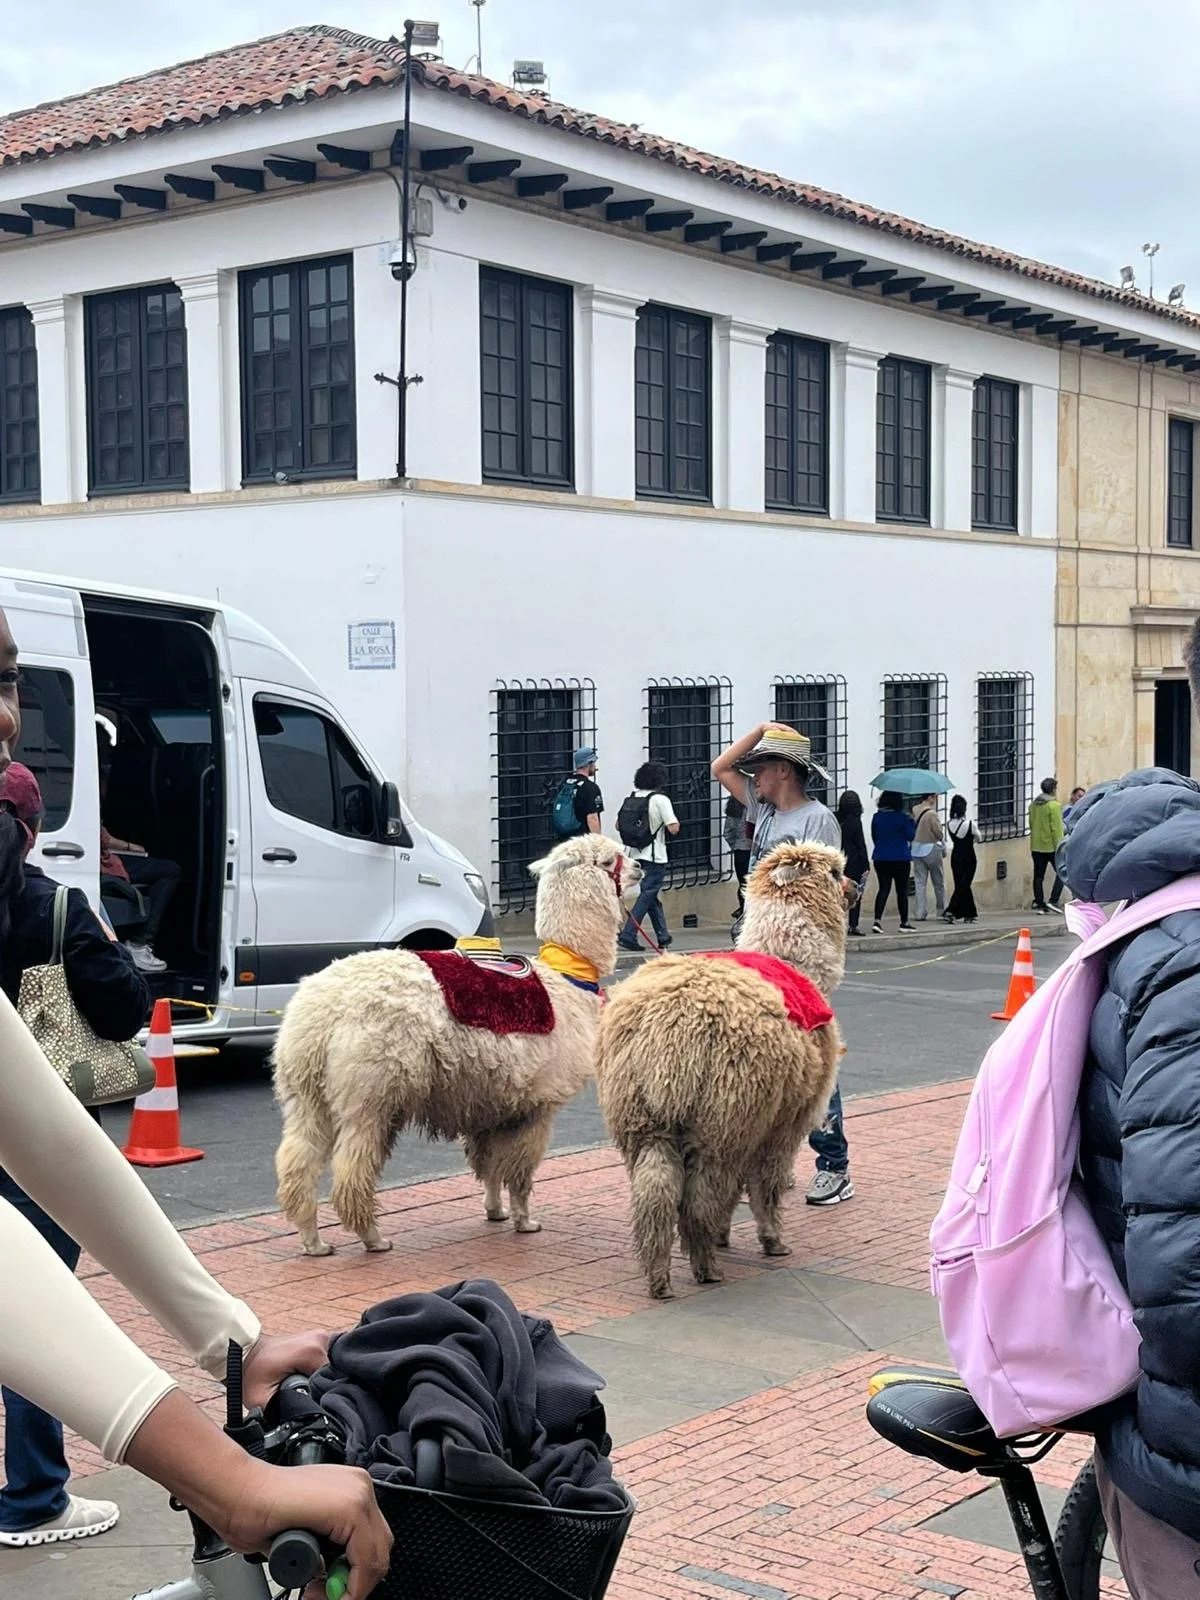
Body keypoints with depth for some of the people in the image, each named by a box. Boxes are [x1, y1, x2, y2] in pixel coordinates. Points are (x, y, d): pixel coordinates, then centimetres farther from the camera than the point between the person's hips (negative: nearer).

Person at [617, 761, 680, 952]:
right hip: (655, 857, -6)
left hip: (637, 855, 7)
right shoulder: (660, 800, -11)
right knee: (646, 897, -4)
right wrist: (676, 821, 4)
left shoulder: (632, 798, 6)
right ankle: (628, 935, -13)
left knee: (651, 896, 15)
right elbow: (673, 828, -16)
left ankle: (663, 938, 21)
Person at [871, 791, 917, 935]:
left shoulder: (877, 817, 1)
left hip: (880, 858, 4)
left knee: (883, 889, 6)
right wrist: (912, 823, 9)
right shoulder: (902, 817, -12)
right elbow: (911, 836, -6)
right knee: (902, 890, 7)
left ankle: (877, 920, -11)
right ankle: (904, 923, 14)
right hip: (900, 858, -4)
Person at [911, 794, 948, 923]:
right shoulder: (931, 814, -17)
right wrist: (943, 848, 4)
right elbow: (939, 834, -11)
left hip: (916, 849, 5)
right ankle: (942, 910, 19)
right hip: (931, 849, -5)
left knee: (920, 882, 5)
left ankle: (920, 913, 1)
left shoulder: (914, 811, 0)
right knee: (938, 882, 10)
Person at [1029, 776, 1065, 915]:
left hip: (1036, 846, 6)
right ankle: (1053, 900, -5)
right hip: (1051, 846, -6)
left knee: (1038, 876, 8)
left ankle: (1039, 904, 8)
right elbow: (1056, 828, -16)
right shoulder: (1054, 806, -14)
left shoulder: (1034, 805, 8)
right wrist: (1059, 847, -13)